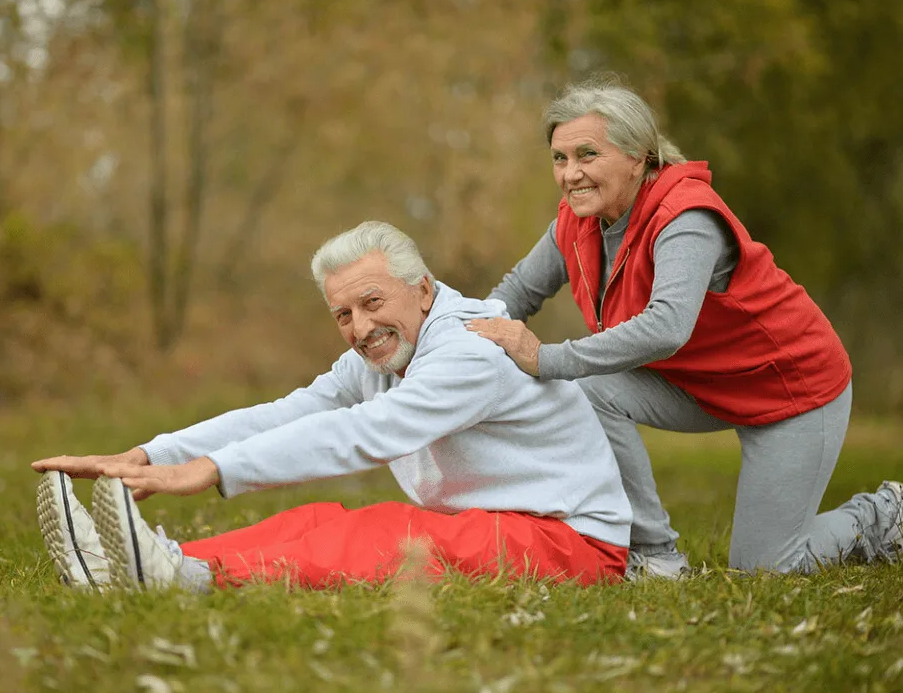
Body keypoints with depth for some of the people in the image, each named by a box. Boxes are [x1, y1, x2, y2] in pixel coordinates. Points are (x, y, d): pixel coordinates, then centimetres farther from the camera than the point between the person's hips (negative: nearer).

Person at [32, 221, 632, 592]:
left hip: (569, 539, -8)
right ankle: (125, 571, -30)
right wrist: (143, 458, -15)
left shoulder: (475, 348, -20)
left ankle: (200, 577, -50)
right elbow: (280, 417, -1)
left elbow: (359, 435, -32)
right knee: (322, 524, -14)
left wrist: (211, 470, -39)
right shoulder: (377, 359, 10)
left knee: (393, 535, -31)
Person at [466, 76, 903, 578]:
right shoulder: (577, 223, -9)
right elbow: (519, 290, 4)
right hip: (704, 386, 7)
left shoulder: (686, 219, -33)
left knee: (763, 569, -4)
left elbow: (667, 328, -49)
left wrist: (547, 360, -51)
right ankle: (655, 556, -8)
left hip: (796, 385, -7)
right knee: (589, 391, -21)